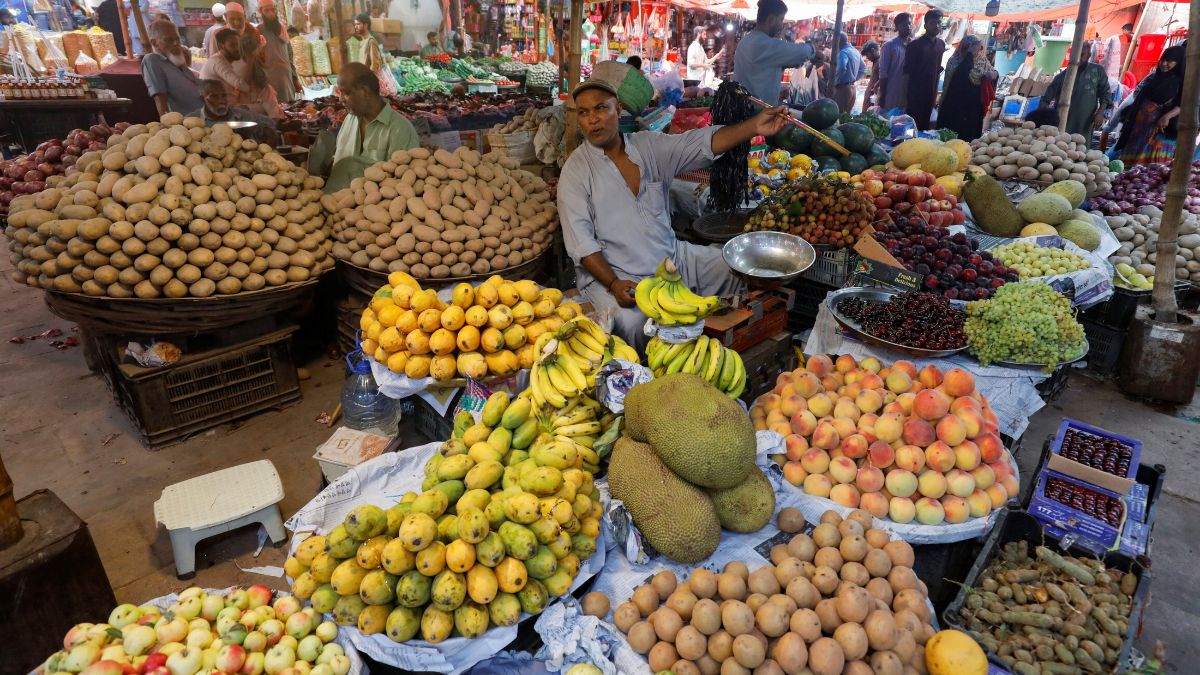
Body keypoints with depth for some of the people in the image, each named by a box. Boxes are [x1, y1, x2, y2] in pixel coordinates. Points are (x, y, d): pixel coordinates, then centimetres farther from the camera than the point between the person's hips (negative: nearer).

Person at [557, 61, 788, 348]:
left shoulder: (649, 146, 7)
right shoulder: (577, 168, -5)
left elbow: (703, 143, -4)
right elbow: (580, 239, -12)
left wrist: (754, 127, -19)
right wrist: (613, 284, -24)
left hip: (673, 257, 5)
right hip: (611, 273, -5)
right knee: (632, 322, -34)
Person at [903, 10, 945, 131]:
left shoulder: (941, 45, 10)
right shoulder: (915, 45, -8)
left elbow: (938, 69, 17)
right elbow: (907, 72, -9)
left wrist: (935, 91, 14)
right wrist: (906, 95, -12)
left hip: (930, 95, 6)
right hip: (915, 94, -6)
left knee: (924, 126, 10)